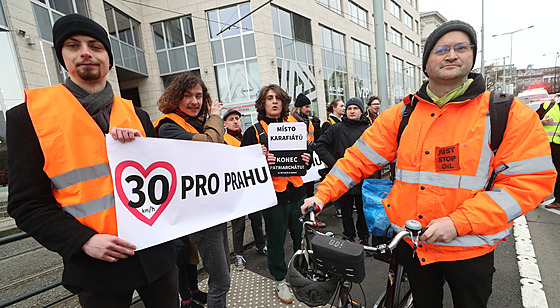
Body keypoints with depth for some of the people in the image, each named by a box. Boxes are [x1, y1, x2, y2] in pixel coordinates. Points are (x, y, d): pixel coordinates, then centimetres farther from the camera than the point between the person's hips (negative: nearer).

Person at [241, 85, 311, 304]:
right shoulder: (253, 132, -1)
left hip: (296, 192, 4)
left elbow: (303, 154, 19)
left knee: (301, 236, 15)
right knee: (276, 239, 10)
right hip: (272, 195, -3)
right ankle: (280, 280, 33)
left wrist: (306, 160, -3)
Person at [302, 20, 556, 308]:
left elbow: (533, 180, -13)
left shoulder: (511, 114, -9)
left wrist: (459, 222, -23)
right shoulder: (400, 115, -3)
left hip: (469, 249, -1)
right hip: (411, 242, 2)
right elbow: (359, 158, -5)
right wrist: (323, 194, -12)